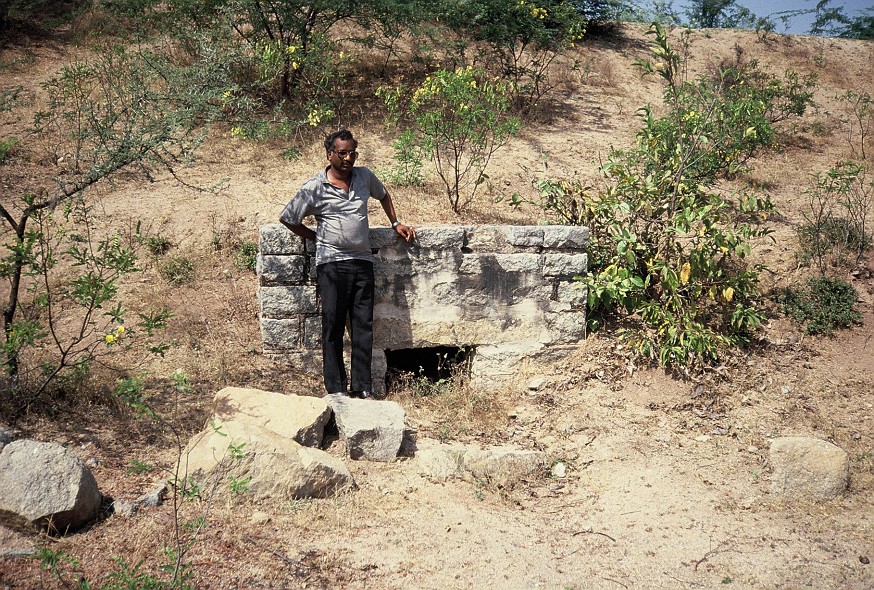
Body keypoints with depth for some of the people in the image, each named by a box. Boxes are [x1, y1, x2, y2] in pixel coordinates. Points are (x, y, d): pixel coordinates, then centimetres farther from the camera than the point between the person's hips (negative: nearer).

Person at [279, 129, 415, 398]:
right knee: (333, 326, -1)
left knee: (363, 326, 4)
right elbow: (288, 218, 4)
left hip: (363, 262, 4)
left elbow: (383, 195, 29)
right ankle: (336, 389, 5)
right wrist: (316, 237, 6)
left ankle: (362, 388, 10)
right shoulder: (314, 188, -5)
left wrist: (396, 224, 24)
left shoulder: (364, 176, 8)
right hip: (331, 263, -4)